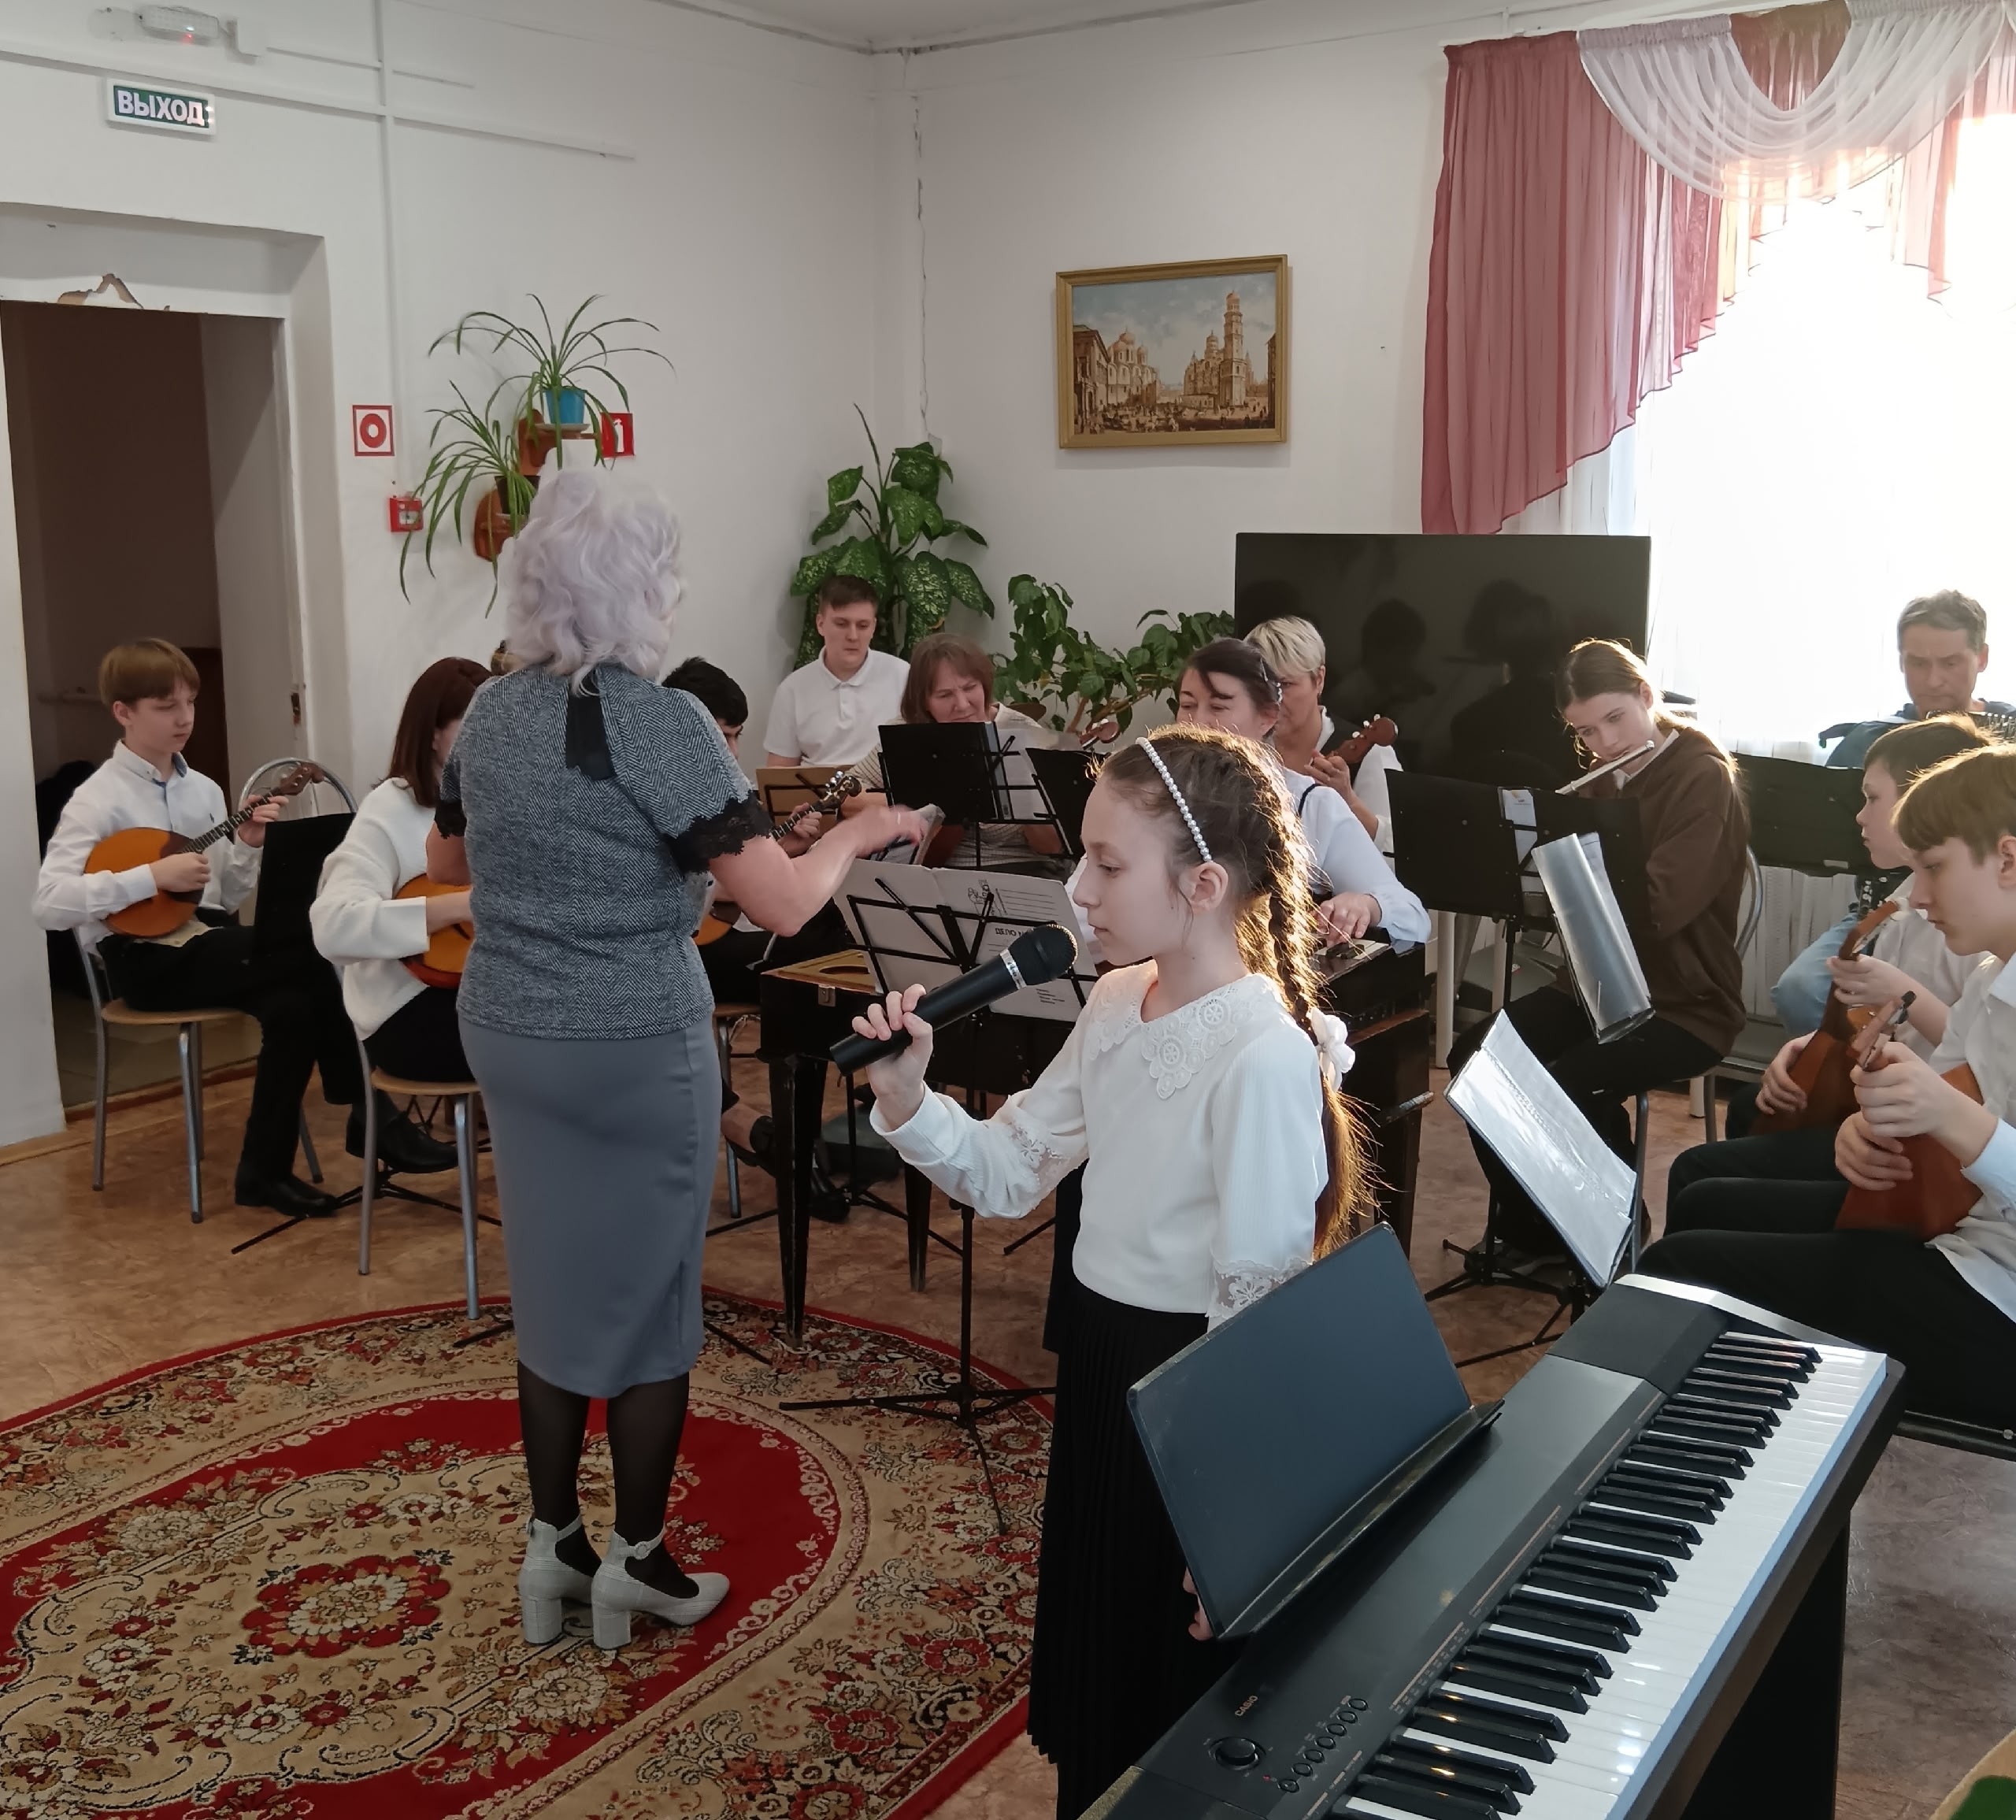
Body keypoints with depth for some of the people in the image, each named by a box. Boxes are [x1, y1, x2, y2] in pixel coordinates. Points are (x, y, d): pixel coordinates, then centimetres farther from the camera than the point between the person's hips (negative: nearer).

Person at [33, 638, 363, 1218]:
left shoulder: (204, 790, 11)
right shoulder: (99, 798, -8)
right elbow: (49, 903, -20)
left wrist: (248, 848, -4)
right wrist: (153, 876, -26)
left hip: (203, 939, 6)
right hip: (144, 956, -6)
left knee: (293, 1004, -26)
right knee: (307, 958, -25)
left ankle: (265, 1171, -11)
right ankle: (366, 1110, -11)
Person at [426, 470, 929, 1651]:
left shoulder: (490, 715, 2)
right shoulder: (659, 722, -19)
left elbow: (447, 864, 18)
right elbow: (784, 901, -22)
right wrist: (866, 829, -5)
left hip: (510, 1034, 6)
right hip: (638, 1047, -6)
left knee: (553, 1285, 17)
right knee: (650, 1297, 9)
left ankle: (552, 1546, 28)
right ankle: (637, 1563, 21)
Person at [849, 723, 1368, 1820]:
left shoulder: (1265, 1057, -25)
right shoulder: (1116, 1006, 0)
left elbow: (1259, 1299, -22)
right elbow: (1011, 1173, 5)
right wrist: (908, 1103, -11)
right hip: (1097, 1360, 8)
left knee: (1188, 1705, 12)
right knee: (1093, 1664, 24)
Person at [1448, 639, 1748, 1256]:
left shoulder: (1704, 778, -13)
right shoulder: (1605, 783, 11)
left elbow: (1660, 905, -26)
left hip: (1682, 1003, -7)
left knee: (1571, 1086, -31)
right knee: (1473, 1056, -14)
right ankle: (1526, 1225, 1)